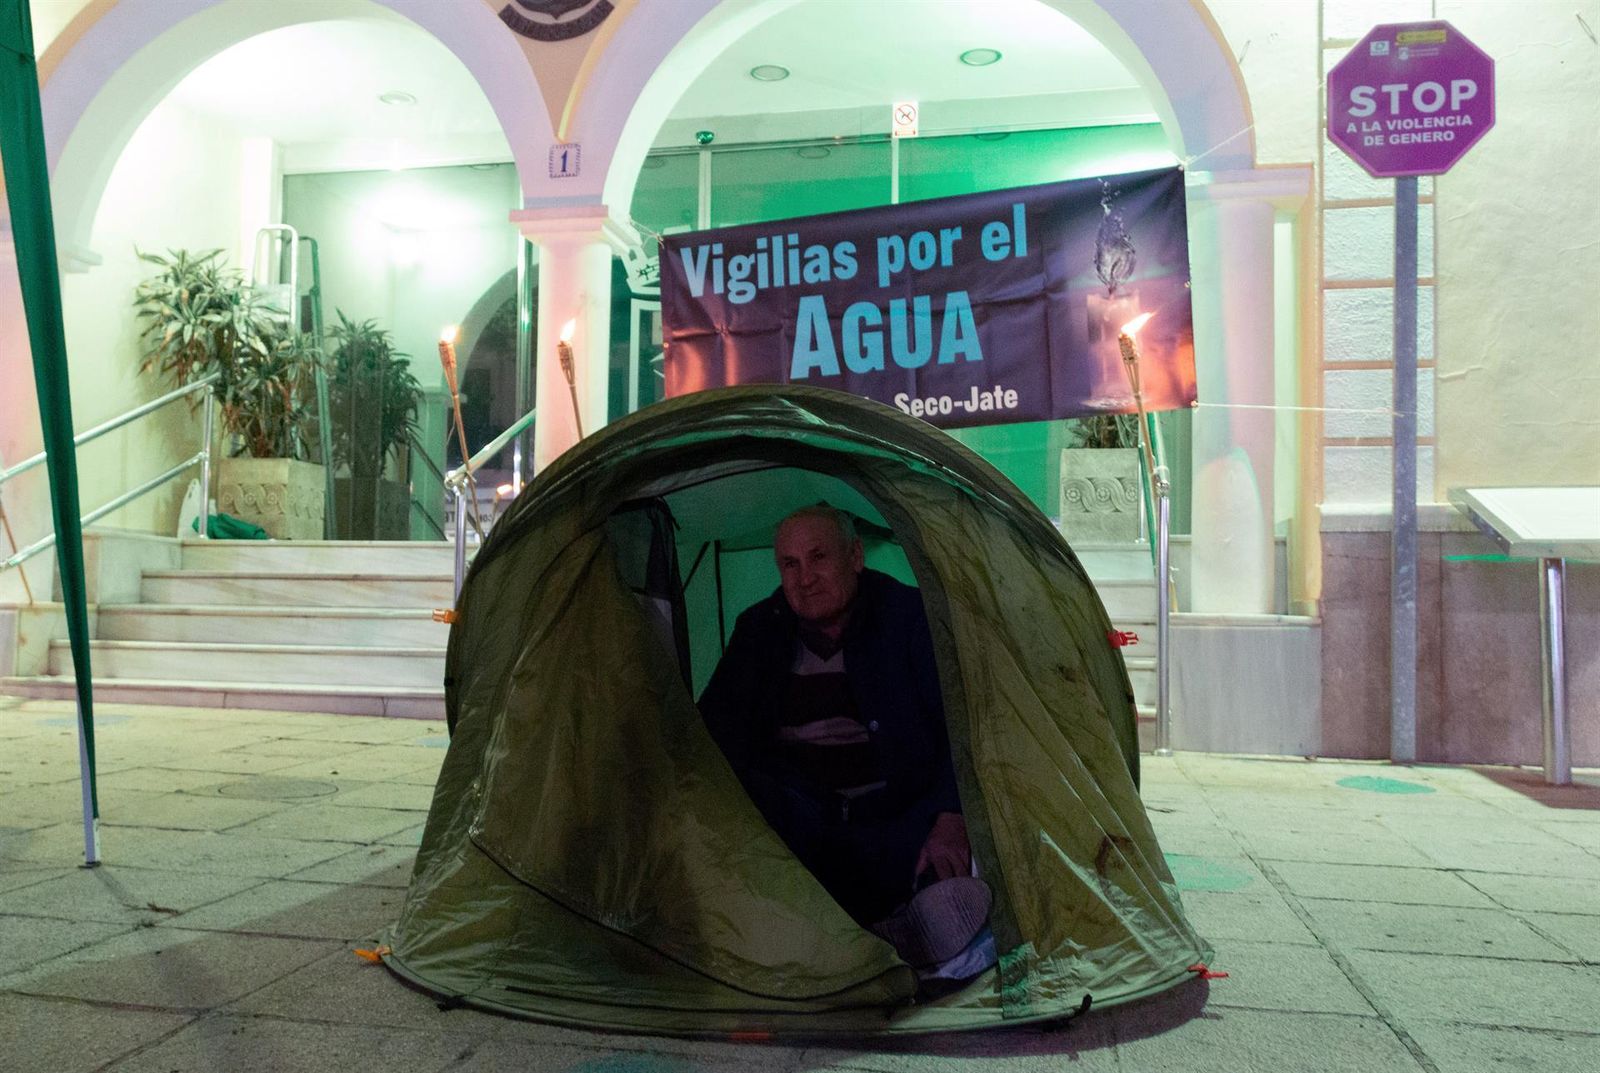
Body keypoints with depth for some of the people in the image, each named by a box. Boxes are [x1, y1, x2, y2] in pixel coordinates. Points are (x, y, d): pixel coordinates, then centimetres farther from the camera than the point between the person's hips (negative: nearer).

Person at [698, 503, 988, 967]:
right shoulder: (759, 629, 7)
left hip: (896, 818, -1)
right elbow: (717, 728, 4)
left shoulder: (910, 615, -3)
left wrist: (950, 819, -24)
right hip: (800, 814, 2)